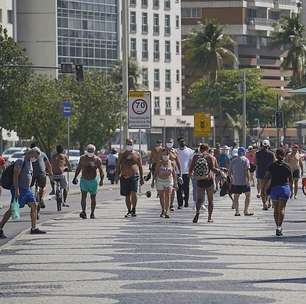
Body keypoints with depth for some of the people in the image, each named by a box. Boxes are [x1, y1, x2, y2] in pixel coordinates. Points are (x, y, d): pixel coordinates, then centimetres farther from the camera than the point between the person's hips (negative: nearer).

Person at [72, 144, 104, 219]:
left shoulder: (97, 160, -6)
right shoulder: (82, 158, 1)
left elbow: (101, 171, -5)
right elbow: (78, 169, 13)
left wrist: (101, 180, -18)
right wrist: (75, 178, 12)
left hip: (93, 181, -1)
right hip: (84, 180, 1)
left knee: (93, 198, 7)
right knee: (83, 196, -15)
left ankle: (92, 213, 18)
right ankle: (83, 211, -25)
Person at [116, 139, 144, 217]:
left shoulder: (137, 154, 9)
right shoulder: (122, 155, 13)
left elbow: (140, 167, 11)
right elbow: (118, 166, 14)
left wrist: (142, 178, 7)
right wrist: (117, 175, -1)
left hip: (134, 176, -2)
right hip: (125, 177, 2)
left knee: (134, 193, -18)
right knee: (127, 195, 6)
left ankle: (133, 210, -9)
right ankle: (129, 211, 17)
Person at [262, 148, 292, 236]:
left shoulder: (272, 166, 0)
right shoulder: (286, 166, -3)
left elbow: (266, 178, -5)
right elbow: (290, 179, 5)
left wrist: (263, 189, -2)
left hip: (274, 188, 2)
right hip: (284, 188, -2)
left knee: (276, 209, 14)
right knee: (281, 209, -4)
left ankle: (278, 227, 21)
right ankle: (279, 227, -19)